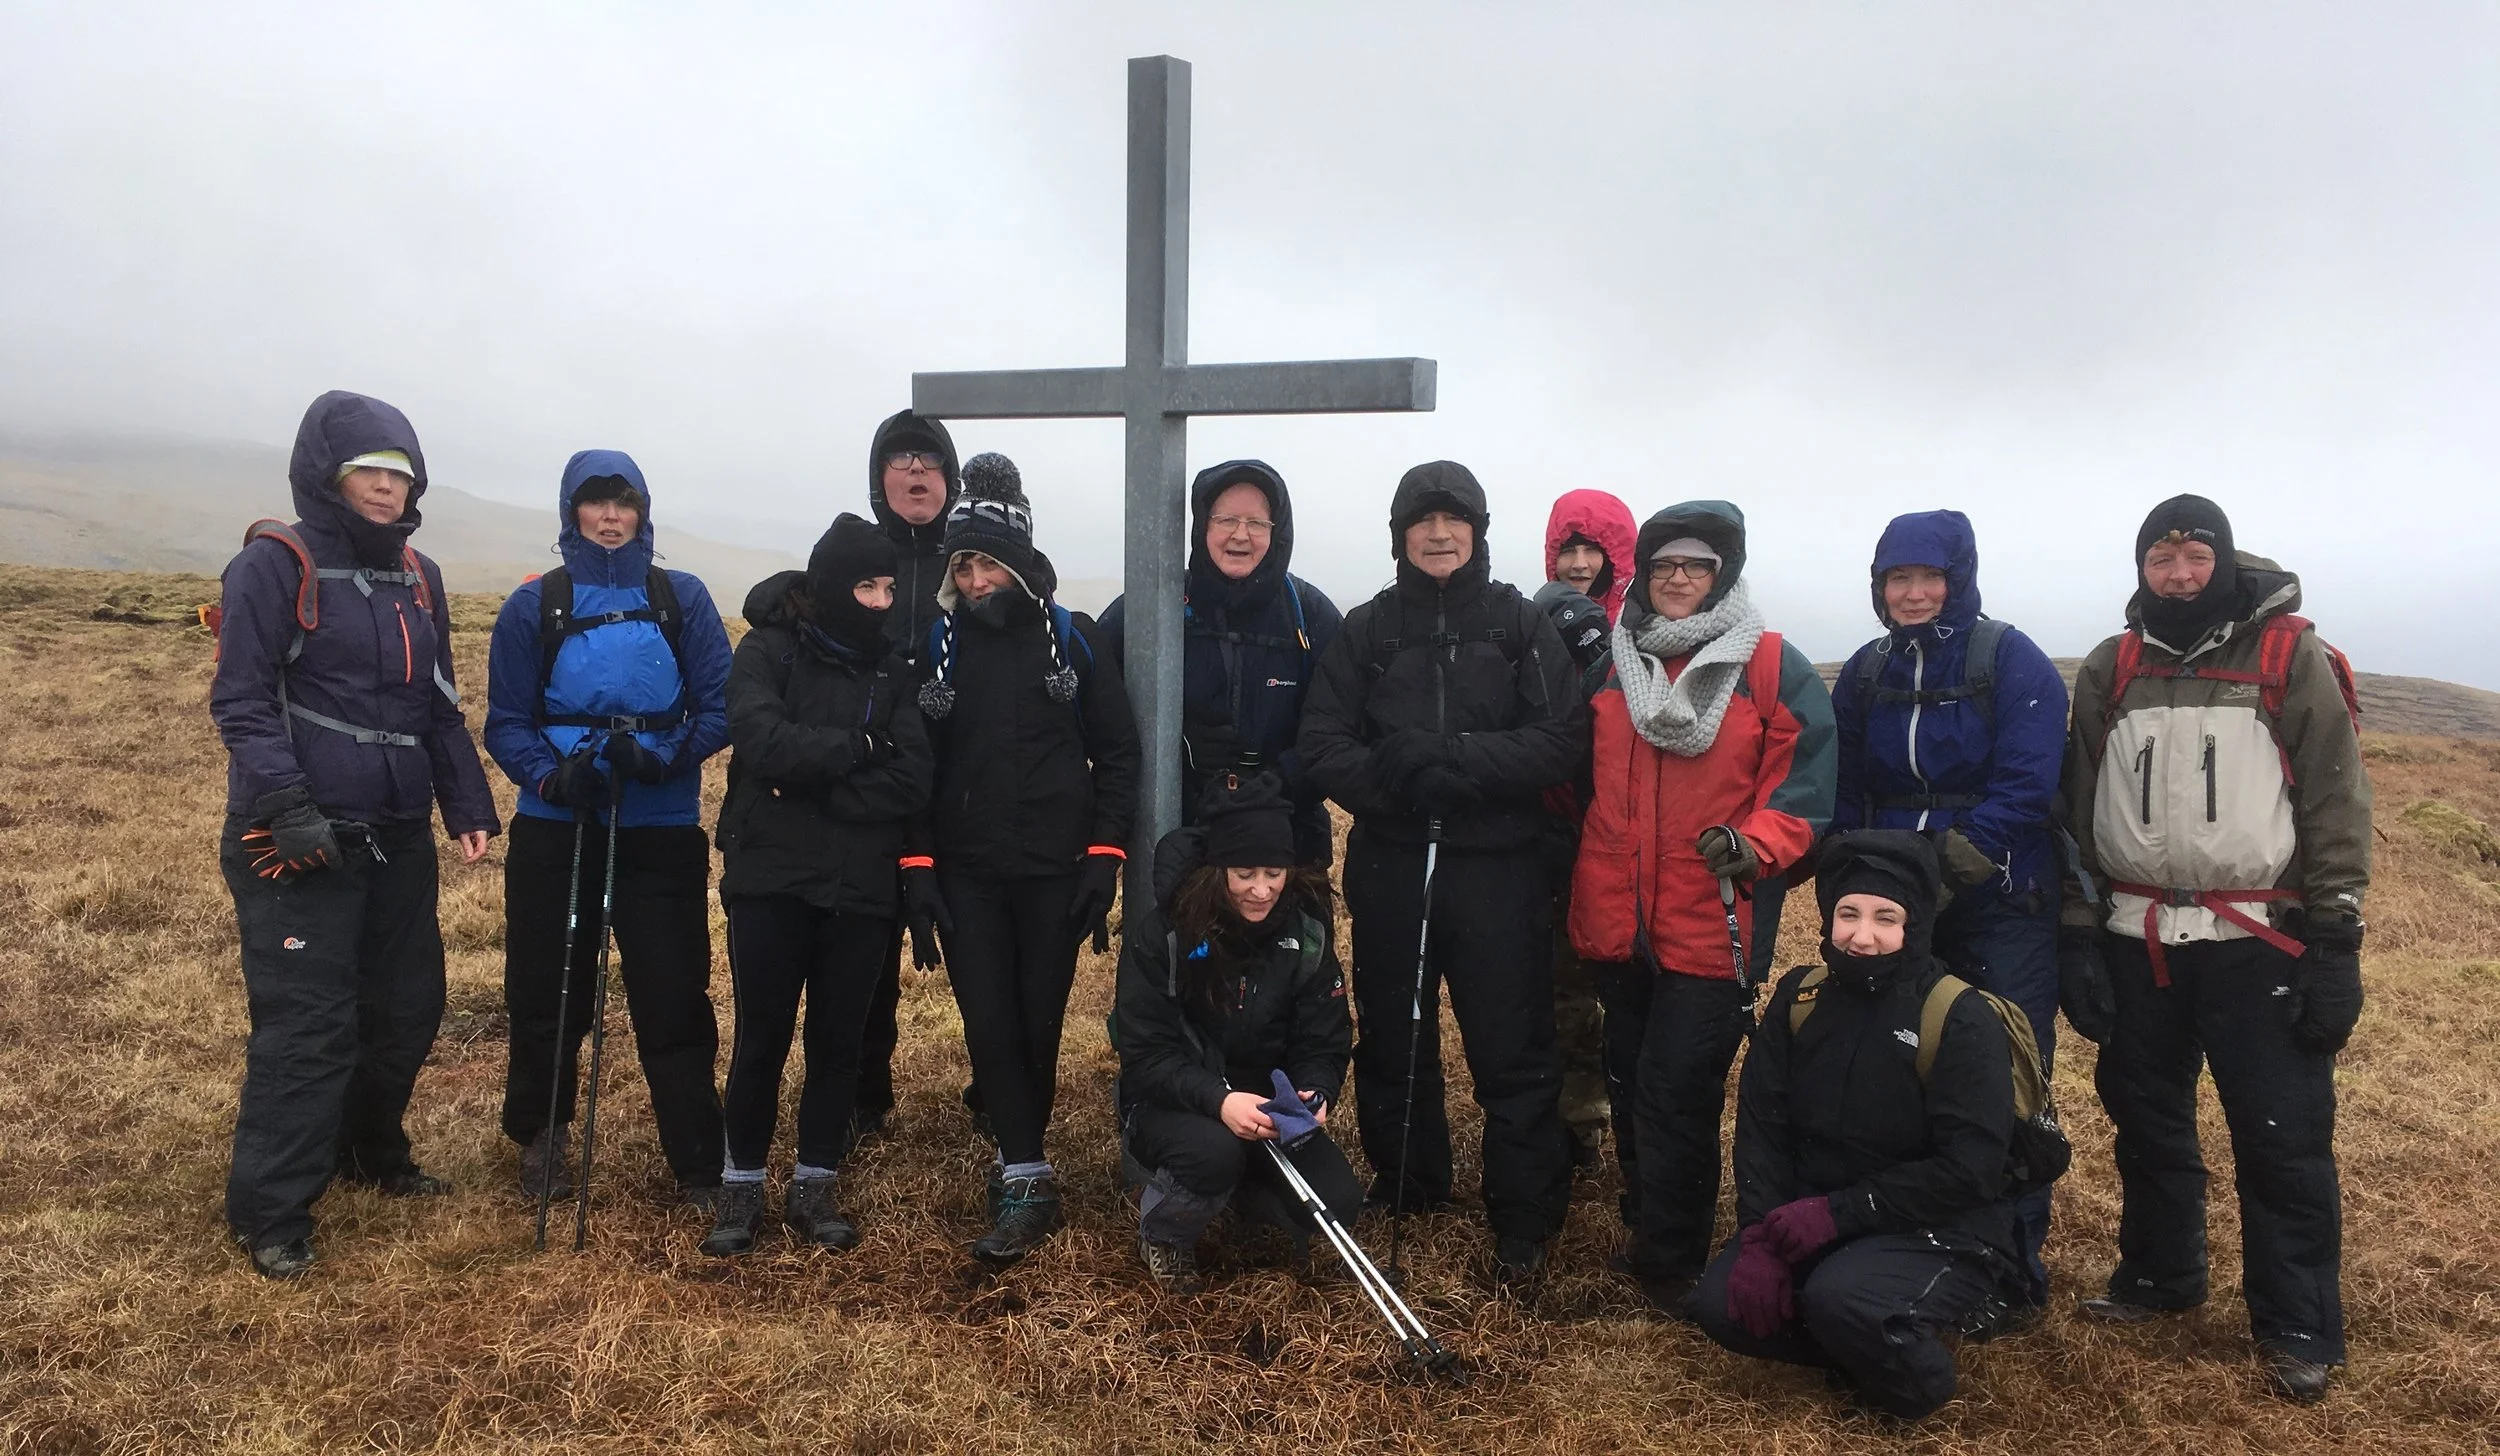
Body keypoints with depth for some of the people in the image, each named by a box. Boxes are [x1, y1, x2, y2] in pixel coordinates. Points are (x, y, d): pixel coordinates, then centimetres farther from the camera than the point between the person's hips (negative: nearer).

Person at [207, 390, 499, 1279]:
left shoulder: (418, 578, 12)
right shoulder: (274, 565, -8)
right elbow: (241, 702, -11)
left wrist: (470, 810, 10)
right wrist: (284, 807, -22)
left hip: (398, 837, 7)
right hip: (301, 842, -7)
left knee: (409, 1006, 14)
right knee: (307, 1026, -6)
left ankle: (371, 1152, 35)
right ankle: (269, 1214, 6)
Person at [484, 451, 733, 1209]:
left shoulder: (683, 599, 1)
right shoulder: (533, 605, 2)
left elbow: (719, 707, -3)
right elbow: (506, 722, 1)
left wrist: (662, 759, -19)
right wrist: (550, 775, -18)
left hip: (663, 834, -1)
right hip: (555, 830, 1)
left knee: (674, 1002, -1)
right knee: (548, 995, 10)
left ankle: (700, 1167, 9)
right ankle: (540, 1137, 33)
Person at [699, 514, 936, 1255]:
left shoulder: (895, 669, 5)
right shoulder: (768, 650, 0)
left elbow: (913, 782, -7)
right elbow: (762, 741, -18)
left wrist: (817, 785, -15)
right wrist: (858, 746, -11)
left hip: (862, 887, 2)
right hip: (771, 880, -2)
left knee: (839, 1041, 9)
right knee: (761, 1039, 4)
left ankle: (814, 1186, 23)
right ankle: (743, 1186, 20)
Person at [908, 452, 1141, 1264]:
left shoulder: (1072, 640, -2)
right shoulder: (937, 644, 1)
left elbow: (1118, 753, 1)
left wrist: (1104, 857, -5)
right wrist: (915, 869, -4)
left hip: (1054, 870, -1)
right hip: (965, 874, 1)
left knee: (1038, 1023, 6)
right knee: (988, 1022, -3)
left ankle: (1018, 1154, 25)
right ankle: (1028, 1181, 3)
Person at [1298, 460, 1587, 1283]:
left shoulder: (1519, 624, 3)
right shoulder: (1367, 630, 7)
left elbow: (1563, 743, -8)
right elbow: (1323, 745, -1)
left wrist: (1455, 759, -19)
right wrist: (1391, 778, -20)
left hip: (1498, 867, -2)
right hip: (1390, 865, 2)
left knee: (1513, 1051, 2)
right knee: (1391, 1041, 14)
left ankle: (1524, 1225, 16)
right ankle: (1404, 1193, 33)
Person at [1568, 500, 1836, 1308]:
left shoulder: (1773, 667, -3)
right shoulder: (1609, 662, 10)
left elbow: (1806, 780, -6)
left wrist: (1755, 843, -21)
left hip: (1709, 927, -5)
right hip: (1617, 921, 5)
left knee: (1677, 1094, -4)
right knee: (1630, 1083, 16)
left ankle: (1668, 1262, 12)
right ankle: (1651, 1232, 34)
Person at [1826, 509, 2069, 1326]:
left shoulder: (2012, 662, -7)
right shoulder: (1866, 674, 8)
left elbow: (2024, 787, -16)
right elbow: (1847, 795, 11)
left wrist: (1956, 860, -22)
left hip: (2001, 913, -5)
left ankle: (2015, 1272, 15)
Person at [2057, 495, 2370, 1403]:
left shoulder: (2291, 659, -2)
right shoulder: (2109, 672, 6)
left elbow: (2337, 807, -4)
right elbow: (2080, 811, 9)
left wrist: (2336, 944, -8)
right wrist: (2077, 935, 4)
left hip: (2258, 946, -3)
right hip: (2135, 943, 4)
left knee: (2282, 1138, 1)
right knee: (2146, 1120, 15)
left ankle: (2296, 1328, 16)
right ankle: (2157, 1274, 34)